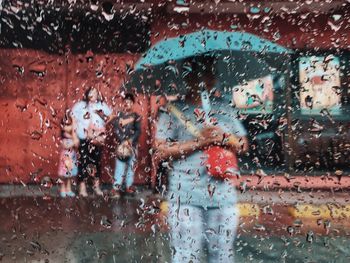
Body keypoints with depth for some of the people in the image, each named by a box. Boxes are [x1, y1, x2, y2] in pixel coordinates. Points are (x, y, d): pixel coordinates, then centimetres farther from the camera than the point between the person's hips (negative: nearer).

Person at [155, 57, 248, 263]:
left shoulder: (225, 109, 12)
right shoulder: (174, 111, 0)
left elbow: (244, 145, 13)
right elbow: (162, 151, -7)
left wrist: (224, 139, -7)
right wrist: (198, 142, -15)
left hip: (224, 196, 4)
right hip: (186, 197, -4)